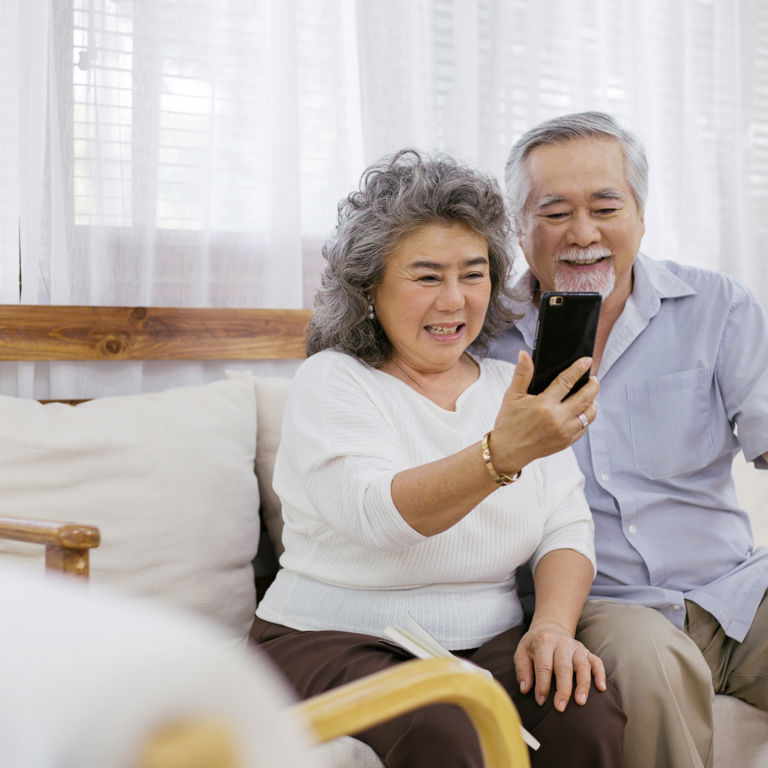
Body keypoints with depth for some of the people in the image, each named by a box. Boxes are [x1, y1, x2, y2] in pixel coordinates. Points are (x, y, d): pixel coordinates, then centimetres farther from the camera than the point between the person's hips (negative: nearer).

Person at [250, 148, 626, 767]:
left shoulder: (515, 387, 12)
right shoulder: (331, 382, -4)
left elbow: (565, 526, 6)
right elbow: (380, 513, -23)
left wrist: (553, 624, -14)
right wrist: (501, 453, -39)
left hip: (485, 646, 5)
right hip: (336, 641, -4)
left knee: (588, 717, -24)